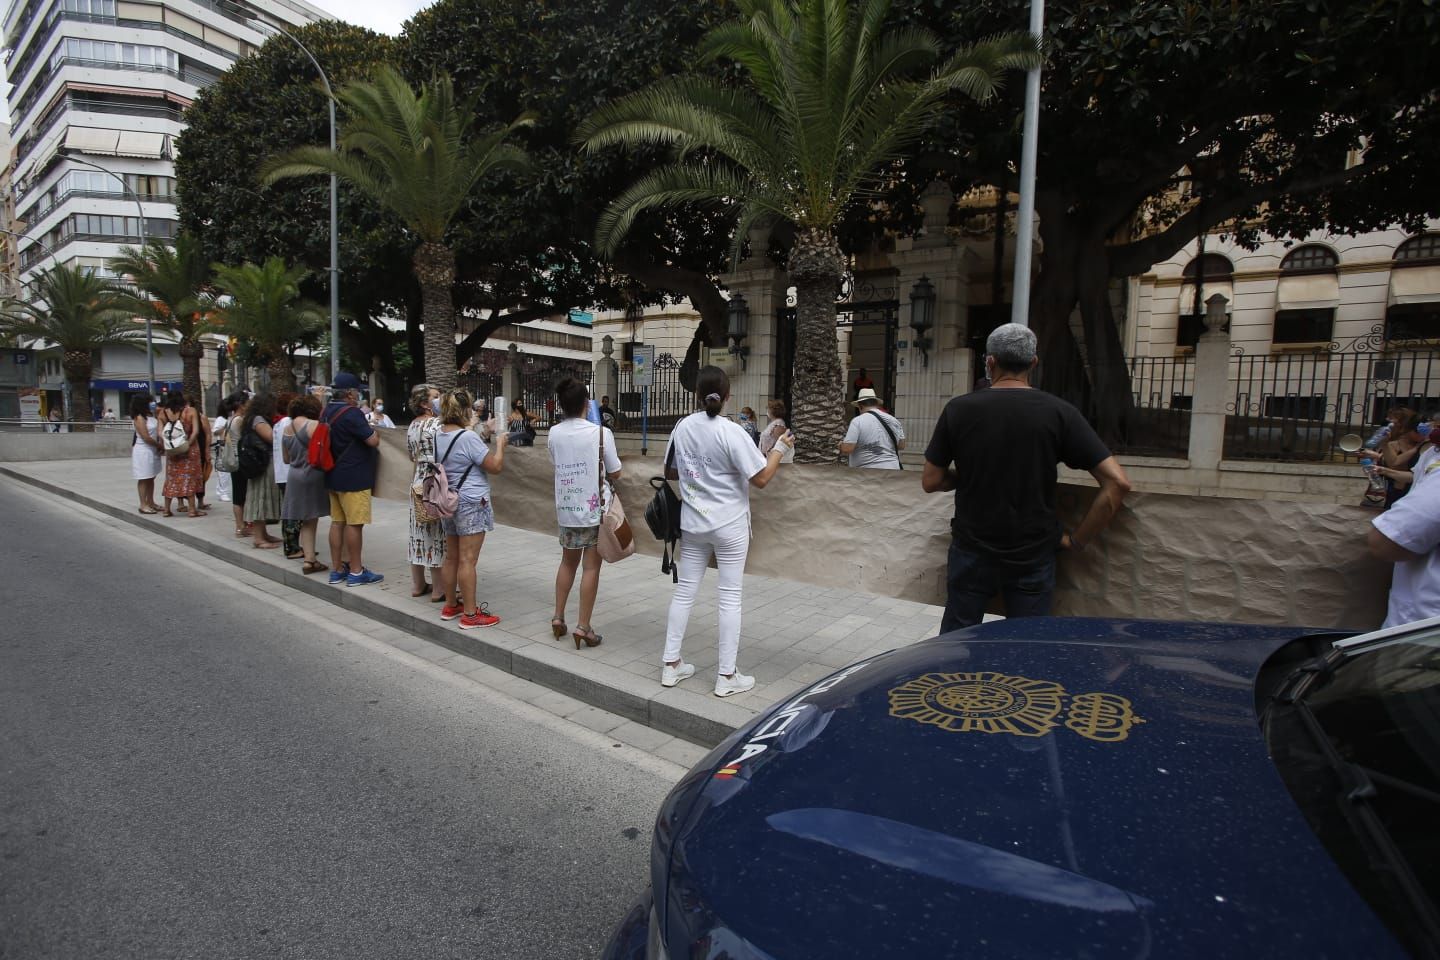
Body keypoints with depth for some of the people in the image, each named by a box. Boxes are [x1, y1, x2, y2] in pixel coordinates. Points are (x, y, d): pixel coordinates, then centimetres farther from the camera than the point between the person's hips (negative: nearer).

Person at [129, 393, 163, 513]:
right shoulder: (139, 418, -15)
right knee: (144, 479, -1)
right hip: (143, 451, -8)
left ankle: (150, 502, 25)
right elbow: (146, 438, -18)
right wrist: (160, 446, -7)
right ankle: (143, 505, 5)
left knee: (151, 478, 15)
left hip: (153, 450, 8)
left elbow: (157, 430, 13)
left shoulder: (150, 415, 8)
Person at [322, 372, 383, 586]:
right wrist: (375, 433, 1)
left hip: (334, 475, 9)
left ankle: (337, 569, 17)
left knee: (337, 522, 12)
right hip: (353, 477, -9)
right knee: (354, 524, -3)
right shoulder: (351, 413, -18)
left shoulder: (327, 412, 10)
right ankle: (356, 572, 2)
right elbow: (373, 441, -19)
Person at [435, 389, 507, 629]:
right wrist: (500, 444, 2)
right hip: (470, 504, -8)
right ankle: (470, 614, 1)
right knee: (467, 560, -5)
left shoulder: (438, 436, 5)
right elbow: (496, 466, -16)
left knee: (451, 557, 16)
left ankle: (450, 605, 27)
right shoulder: (468, 437, -18)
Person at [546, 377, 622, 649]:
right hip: (594, 509, -4)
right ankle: (583, 626, 4)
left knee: (568, 562, 21)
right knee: (591, 567, 3)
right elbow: (615, 473, -7)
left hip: (565, 508, 4)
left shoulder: (553, 434, -1)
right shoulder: (601, 433, -13)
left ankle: (558, 617, 23)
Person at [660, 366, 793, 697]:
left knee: (684, 591, 13)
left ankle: (671, 665, 22)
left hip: (692, 523, 5)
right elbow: (761, 478, -15)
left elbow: (670, 472, 11)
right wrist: (779, 449, -1)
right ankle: (727, 676, 12)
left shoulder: (682, 427, 0)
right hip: (729, 524, -5)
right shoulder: (731, 432, -16)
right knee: (730, 597, 4)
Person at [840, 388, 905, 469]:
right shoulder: (893, 420, 8)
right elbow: (901, 446, 13)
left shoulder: (857, 421, -9)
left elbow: (847, 449, -15)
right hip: (892, 472, 5)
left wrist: (841, 444, 7)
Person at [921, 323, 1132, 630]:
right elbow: (1117, 482, -11)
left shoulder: (958, 409, -7)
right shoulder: (1058, 412, -7)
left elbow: (930, 482, -2)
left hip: (972, 551, 0)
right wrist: (1076, 539, -3)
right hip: (1032, 557, 0)